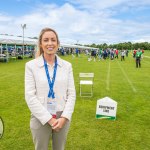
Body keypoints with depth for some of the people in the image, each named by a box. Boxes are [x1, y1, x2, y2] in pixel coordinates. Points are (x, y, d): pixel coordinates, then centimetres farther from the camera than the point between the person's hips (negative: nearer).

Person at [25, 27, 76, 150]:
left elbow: (71, 94, 0)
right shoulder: (31, 65, -7)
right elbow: (30, 96, -11)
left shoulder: (67, 65, 0)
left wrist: (64, 117, -11)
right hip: (40, 118, -2)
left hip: (62, 118, 2)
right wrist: (49, 119, -14)